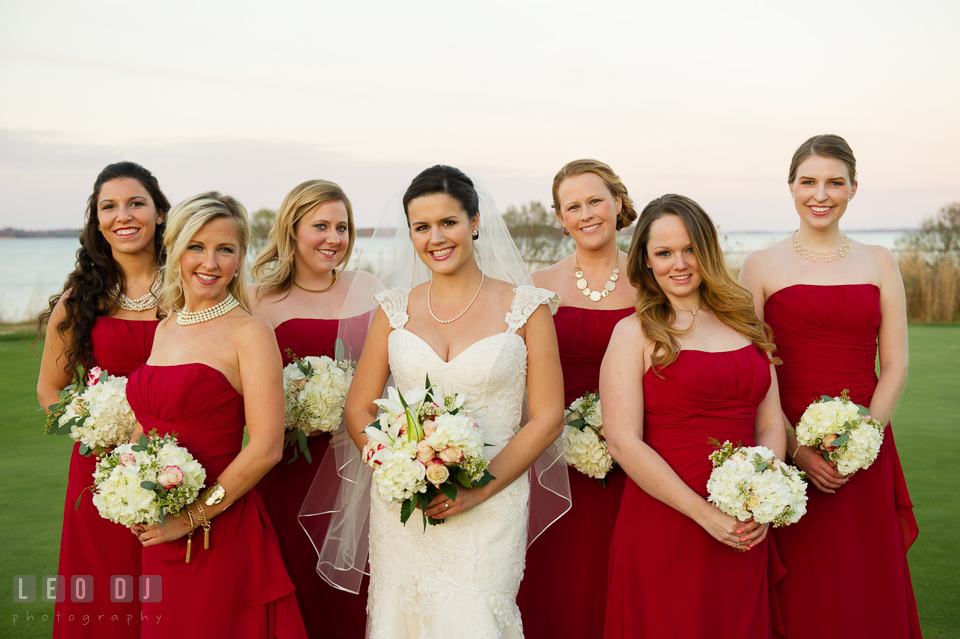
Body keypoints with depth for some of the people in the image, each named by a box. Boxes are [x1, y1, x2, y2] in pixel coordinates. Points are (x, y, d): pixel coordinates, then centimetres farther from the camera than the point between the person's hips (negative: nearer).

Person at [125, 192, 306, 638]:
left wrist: (192, 517, -13)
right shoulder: (165, 329, 10)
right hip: (158, 538, 6)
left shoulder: (250, 333, -10)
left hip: (222, 537, -6)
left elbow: (265, 449, -16)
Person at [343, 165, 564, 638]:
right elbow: (359, 409, 7)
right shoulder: (395, 309, 6)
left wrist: (476, 490, -13)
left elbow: (547, 419, -3)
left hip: (490, 507, -2)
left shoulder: (526, 308, -1)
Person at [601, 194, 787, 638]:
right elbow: (623, 442, -12)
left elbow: (771, 424, 10)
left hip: (745, 535, 4)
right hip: (664, 529, -4)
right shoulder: (634, 332, -4)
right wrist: (706, 514, -15)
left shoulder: (745, 324, 10)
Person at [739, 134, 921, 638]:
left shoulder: (879, 263, 8)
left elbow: (895, 365, 4)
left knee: (868, 592, 7)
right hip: (786, 451, -2)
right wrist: (797, 449, -12)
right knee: (798, 598, 3)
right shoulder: (762, 265, 1)